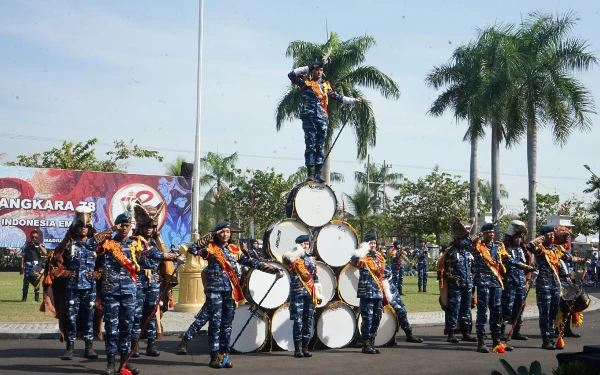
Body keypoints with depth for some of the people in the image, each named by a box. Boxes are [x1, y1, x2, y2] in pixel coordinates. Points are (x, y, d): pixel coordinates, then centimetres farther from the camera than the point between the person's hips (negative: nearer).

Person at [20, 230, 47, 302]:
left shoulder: (40, 245, 9)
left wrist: (39, 244, -11)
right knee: (26, 280, -2)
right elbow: (23, 257, 5)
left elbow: (45, 253, -8)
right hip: (28, 264, -1)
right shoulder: (26, 245, 7)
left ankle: (37, 297, 10)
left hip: (37, 265, 1)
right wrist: (22, 266, -2)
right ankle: (24, 297, 3)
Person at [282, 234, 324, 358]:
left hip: (310, 294, 5)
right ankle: (297, 349, -2)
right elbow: (286, 258, -24)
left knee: (309, 320, 5)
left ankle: (305, 347, 12)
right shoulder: (293, 259, 2)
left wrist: (319, 294, 16)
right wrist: (297, 251, -20)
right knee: (298, 320, -7)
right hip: (297, 293, -5)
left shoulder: (312, 260, 17)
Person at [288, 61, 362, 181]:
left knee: (321, 147, 2)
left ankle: (318, 173, 5)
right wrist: (307, 68, 2)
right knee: (310, 146, -7)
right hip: (309, 118, -4)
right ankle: (310, 173, -8)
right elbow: (291, 75, -2)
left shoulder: (326, 86, 19)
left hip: (322, 119, 4)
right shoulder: (306, 83, 7)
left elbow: (338, 97, 21)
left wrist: (353, 100, 18)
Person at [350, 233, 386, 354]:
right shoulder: (363, 258, -5)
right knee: (367, 319, -5)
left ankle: (372, 343, 18)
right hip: (367, 293, -7)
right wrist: (363, 249, -32)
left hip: (378, 293, 7)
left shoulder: (380, 258, 16)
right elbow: (354, 260, -29)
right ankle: (366, 345, 3)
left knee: (376, 319, 9)